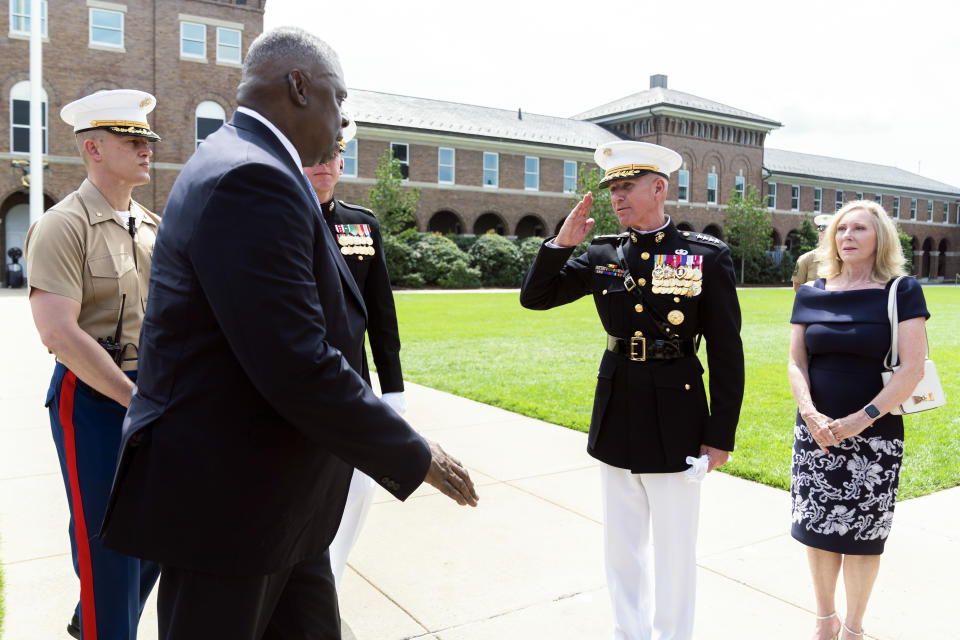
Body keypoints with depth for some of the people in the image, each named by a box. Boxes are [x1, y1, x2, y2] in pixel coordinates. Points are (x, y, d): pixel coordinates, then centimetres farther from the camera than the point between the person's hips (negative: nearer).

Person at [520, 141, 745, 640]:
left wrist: (720, 436, -7)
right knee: (622, 543, 18)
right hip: (616, 412, 4)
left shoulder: (707, 256, -8)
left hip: (674, 418, -4)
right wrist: (561, 242, -10)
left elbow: (727, 354, -7)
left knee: (674, 547, 11)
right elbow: (534, 297, 5)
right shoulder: (602, 254, 3)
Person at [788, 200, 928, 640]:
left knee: (862, 533, 7)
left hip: (875, 435, -3)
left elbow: (913, 369, -11)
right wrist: (811, 414, -11)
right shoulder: (811, 294, 5)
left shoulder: (901, 292, -4)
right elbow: (796, 363, 4)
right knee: (818, 527, 9)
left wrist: (860, 419, -16)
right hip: (817, 433, 3)